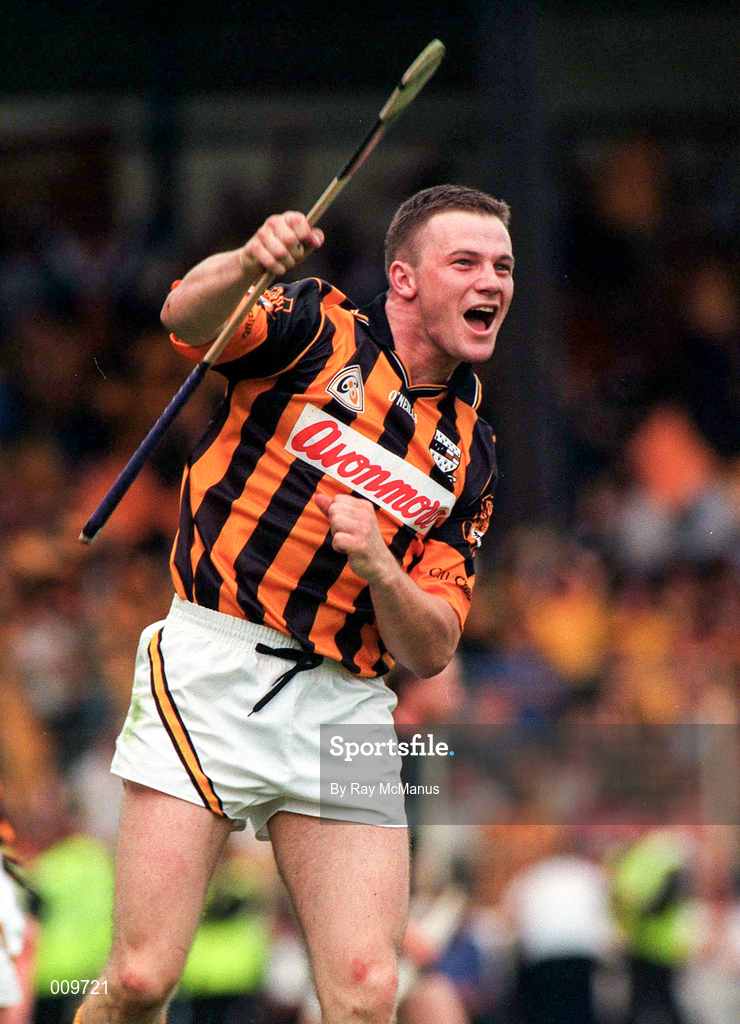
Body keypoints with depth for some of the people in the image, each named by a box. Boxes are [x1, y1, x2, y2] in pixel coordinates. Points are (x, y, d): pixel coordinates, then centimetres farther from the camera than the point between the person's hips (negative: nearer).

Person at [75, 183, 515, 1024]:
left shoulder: (469, 456, 15)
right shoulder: (320, 331, 3)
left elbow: (430, 653, 9)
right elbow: (187, 315, -18)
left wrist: (379, 567, -12)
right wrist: (247, 264, -41)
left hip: (343, 710, 4)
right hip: (211, 670, -4)